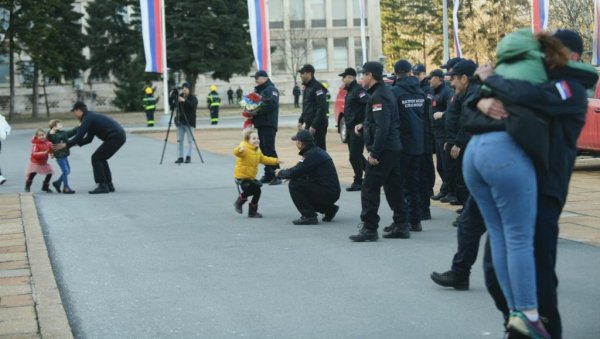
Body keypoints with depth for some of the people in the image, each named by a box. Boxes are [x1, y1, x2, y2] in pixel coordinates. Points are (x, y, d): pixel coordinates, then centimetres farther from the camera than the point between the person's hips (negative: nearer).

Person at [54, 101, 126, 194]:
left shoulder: (88, 118, -9)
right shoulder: (92, 117, 21)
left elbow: (79, 136, -15)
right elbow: (88, 139, 25)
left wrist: (65, 145, -5)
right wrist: (75, 143, 18)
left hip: (115, 137, -9)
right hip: (120, 136, 9)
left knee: (96, 158, -4)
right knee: (101, 158, 18)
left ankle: (102, 186, -6)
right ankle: (109, 185, 17)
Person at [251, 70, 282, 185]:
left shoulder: (271, 89, -8)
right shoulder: (258, 90, 21)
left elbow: (272, 103, -23)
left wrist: (258, 110, -20)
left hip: (269, 124, -9)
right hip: (261, 124, 9)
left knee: (269, 149, -12)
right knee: (264, 149, 10)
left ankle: (275, 175, -11)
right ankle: (268, 175, 15)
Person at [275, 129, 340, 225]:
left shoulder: (312, 154, -16)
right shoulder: (317, 151, 14)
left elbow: (294, 173, -19)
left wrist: (280, 173, 0)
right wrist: (286, 171, 11)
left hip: (327, 194, -10)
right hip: (332, 192, 10)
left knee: (294, 185, -13)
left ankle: (309, 216, -10)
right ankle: (329, 209, 21)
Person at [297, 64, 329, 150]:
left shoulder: (317, 87, -13)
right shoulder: (307, 87, 16)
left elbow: (322, 108, -20)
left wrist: (314, 125, -23)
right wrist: (301, 120, 15)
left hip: (318, 126, -9)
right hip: (309, 125, 9)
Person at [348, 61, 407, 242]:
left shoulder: (378, 96, -16)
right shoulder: (386, 92, 16)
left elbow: (382, 127, -24)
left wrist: (374, 152, -22)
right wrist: (364, 126, 11)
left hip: (382, 150, -10)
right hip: (393, 149, 10)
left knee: (370, 189, -5)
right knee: (393, 187, 12)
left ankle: (369, 228, -2)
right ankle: (401, 225, 16)